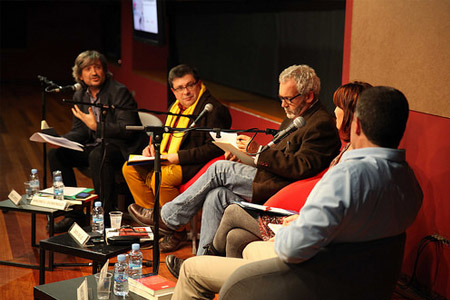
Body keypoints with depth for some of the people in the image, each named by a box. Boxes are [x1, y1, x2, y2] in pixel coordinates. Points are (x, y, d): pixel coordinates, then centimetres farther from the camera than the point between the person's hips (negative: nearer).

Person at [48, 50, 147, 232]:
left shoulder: (119, 92, -13)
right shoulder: (79, 96, 9)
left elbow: (128, 129, -20)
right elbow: (79, 130, 12)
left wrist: (96, 126, -23)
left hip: (122, 148, -7)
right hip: (95, 146, 8)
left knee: (98, 155, -37)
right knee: (55, 154, -8)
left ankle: (108, 217, -27)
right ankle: (73, 214, -5)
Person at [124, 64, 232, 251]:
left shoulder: (214, 109, -13)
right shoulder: (175, 108, 16)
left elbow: (215, 148, -22)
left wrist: (179, 157, -22)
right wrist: (153, 146, 6)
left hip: (193, 165, -10)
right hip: (168, 161, 10)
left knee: (160, 177, -33)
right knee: (130, 168, 1)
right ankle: (153, 213, 4)